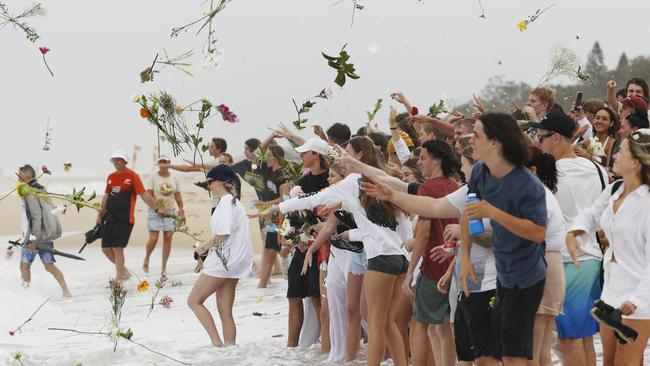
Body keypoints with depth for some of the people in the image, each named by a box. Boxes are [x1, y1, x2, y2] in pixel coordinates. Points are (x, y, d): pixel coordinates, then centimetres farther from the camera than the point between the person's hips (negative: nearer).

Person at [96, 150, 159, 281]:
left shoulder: (132, 176, -4)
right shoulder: (111, 177, 15)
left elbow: (144, 194, -5)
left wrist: (157, 209, -9)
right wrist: (100, 214, 22)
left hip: (125, 218, -7)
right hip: (110, 217, 7)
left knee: (117, 248, -10)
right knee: (106, 248, 5)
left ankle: (119, 278, 1)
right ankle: (123, 271, 24)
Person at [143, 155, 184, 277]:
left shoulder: (173, 179, 9)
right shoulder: (153, 178, -1)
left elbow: (178, 196, 12)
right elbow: (148, 195, -6)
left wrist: (181, 208, -1)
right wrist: (156, 204, -22)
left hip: (170, 211, 3)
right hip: (155, 211, -3)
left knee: (168, 239, -2)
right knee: (153, 238, -10)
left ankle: (164, 267, 5)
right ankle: (146, 258, 18)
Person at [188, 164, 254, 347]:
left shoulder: (226, 201, -12)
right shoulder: (235, 202, 18)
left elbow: (224, 233, -21)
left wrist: (204, 245, -7)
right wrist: (208, 246, 11)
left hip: (223, 261, -9)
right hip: (232, 263, 9)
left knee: (194, 300, -3)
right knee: (225, 312, 8)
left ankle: (217, 342, -12)